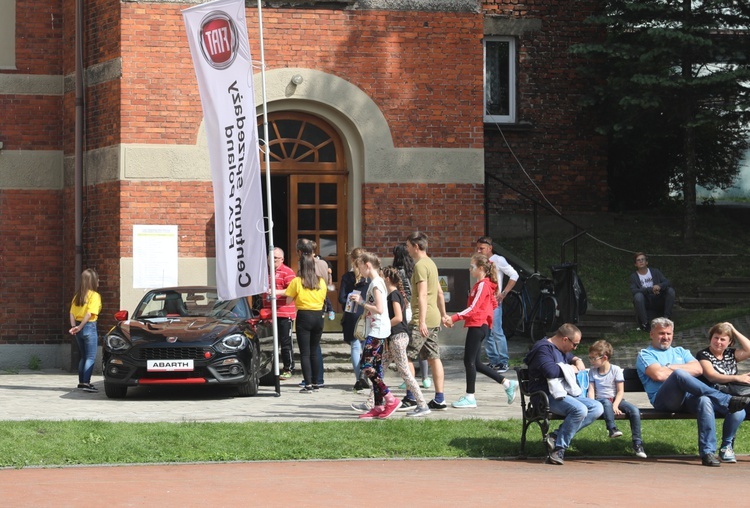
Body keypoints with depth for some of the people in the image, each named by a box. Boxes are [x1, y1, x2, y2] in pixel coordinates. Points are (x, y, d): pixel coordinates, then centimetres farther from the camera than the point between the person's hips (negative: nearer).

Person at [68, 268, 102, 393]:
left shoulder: (77, 295, 12)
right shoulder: (94, 295, -10)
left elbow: (72, 313, 4)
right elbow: (89, 314, -19)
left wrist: (73, 326, -5)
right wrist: (80, 327, -17)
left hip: (78, 327, 7)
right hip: (89, 327, -7)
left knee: (84, 356, 18)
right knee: (91, 357, -5)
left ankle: (81, 381, 22)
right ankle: (86, 383, -13)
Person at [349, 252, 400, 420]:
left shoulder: (376, 283, -15)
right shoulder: (376, 282, 16)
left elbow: (379, 309, -22)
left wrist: (362, 302, -13)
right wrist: (361, 302, 9)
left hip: (377, 331, -10)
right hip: (375, 331, 10)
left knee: (366, 366, -12)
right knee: (375, 368, 9)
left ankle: (390, 399, -12)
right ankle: (379, 406, 10)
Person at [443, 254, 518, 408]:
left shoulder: (482, 285, -12)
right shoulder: (483, 285, 17)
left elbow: (473, 308, -19)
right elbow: (494, 304, 24)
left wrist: (454, 318, -23)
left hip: (477, 326, -10)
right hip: (479, 326, 10)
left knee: (469, 360, -6)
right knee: (475, 363, 10)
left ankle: (470, 397, -1)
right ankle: (507, 384, 12)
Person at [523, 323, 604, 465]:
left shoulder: (562, 351, 23)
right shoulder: (543, 349, -9)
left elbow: (572, 357, 46)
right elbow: (550, 371, -27)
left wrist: (578, 361, 20)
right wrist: (571, 369, -9)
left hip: (567, 394, 10)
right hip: (548, 396, -10)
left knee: (597, 408, -7)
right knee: (580, 410, -33)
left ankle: (556, 436, -16)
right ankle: (558, 448, -23)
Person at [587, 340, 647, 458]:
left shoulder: (616, 370, 0)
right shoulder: (592, 372, 8)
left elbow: (620, 391, -3)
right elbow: (591, 390, 1)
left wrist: (615, 405, -19)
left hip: (615, 399, 0)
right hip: (600, 399, 0)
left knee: (634, 411, -25)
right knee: (607, 403, -39)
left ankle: (637, 443, -22)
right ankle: (612, 428, -41)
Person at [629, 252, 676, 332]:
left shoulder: (655, 272, 10)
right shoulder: (634, 276, 2)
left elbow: (667, 282, -2)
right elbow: (633, 290, -16)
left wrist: (660, 286, -26)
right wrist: (650, 290, -27)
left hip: (658, 302, 3)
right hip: (645, 303, -3)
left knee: (670, 290, -20)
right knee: (638, 295, -34)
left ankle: (667, 317, -17)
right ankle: (644, 323, -27)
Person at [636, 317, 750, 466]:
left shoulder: (680, 352, 32)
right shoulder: (645, 355, 17)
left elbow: (698, 369, 10)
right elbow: (658, 375, -6)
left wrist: (672, 368, 3)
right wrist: (677, 372, 5)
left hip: (690, 397, 4)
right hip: (664, 399, -4)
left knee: (705, 401, -33)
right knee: (679, 374, -37)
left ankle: (708, 452, -32)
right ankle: (728, 401, -38)